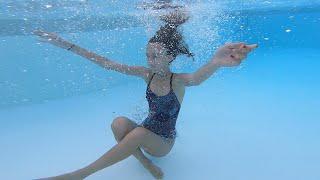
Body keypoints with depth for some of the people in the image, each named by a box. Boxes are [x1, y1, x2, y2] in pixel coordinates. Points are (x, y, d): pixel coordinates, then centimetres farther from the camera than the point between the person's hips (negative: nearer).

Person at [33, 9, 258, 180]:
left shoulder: (178, 80, -21)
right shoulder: (146, 73, -9)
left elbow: (196, 78, -47)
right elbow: (106, 63, -10)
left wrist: (217, 62, -72)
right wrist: (66, 44, -13)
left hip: (163, 142, -3)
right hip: (145, 134, 4)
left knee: (140, 133, -35)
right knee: (119, 123, -27)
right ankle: (145, 162, -12)